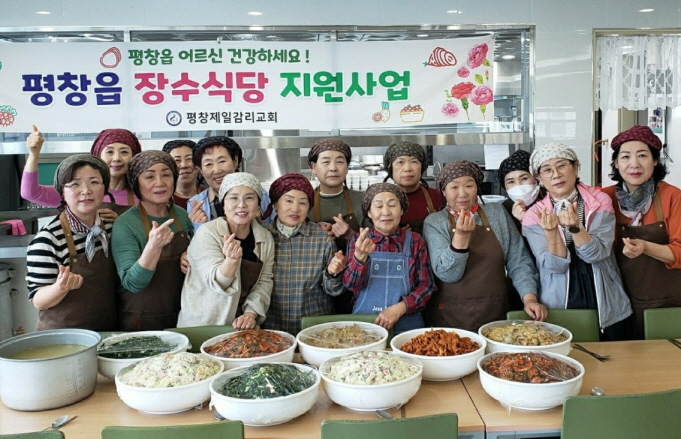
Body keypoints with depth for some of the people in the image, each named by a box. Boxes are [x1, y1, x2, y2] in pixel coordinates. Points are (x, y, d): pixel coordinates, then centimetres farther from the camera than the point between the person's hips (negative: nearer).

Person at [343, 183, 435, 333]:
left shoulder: (415, 241, 5)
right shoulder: (357, 241, 6)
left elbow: (426, 285, 3)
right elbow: (351, 285, -3)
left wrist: (400, 308, -12)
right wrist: (360, 256, -21)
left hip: (407, 323, 0)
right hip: (363, 322, 0)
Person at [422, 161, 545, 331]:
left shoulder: (497, 213, 4)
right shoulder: (434, 222, -3)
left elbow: (518, 262, 4)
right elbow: (447, 273, -12)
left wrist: (529, 298, -10)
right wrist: (461, 235, -23)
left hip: (494, 316, 3)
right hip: (450, 318, -2)